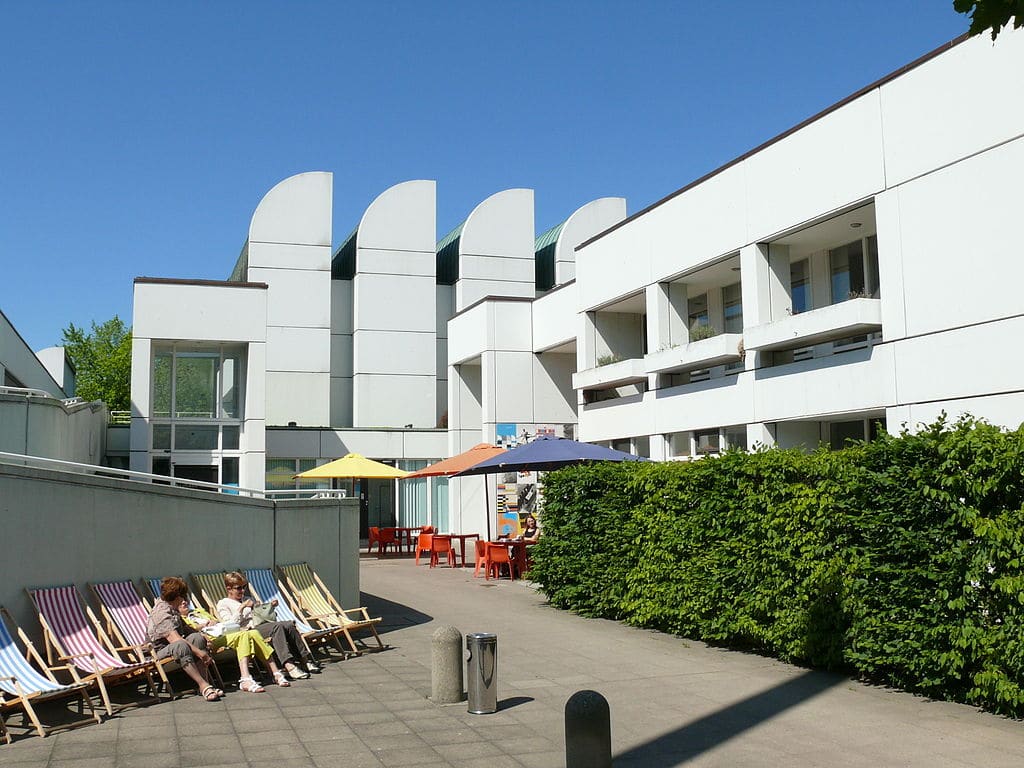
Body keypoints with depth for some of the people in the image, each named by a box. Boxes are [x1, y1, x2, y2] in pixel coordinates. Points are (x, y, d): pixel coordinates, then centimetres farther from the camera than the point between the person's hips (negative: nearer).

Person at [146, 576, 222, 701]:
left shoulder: (173, 611, 14)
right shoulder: (161, 613, -18)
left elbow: (186, 630, 24)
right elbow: (174, 639, -30)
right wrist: (199, 652, -32)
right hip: (158, 653, -9)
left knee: (197, 637, -17)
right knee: (180, 645, -39)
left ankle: (206, 683, -26)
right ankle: (203, 686, -42)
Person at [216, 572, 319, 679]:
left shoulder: (248, 599, 31)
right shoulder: (223, 604, 11)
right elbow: (231, 625, -5)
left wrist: (271, 606, 15)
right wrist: (242, 607, -10)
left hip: (262, 624, 7)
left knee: (289, 625, -22)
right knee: (277, 626, -34)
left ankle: (306, 660, -22)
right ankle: (289, 665, -47)